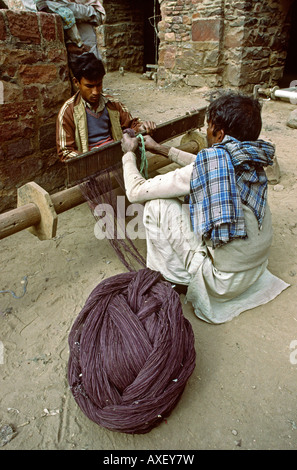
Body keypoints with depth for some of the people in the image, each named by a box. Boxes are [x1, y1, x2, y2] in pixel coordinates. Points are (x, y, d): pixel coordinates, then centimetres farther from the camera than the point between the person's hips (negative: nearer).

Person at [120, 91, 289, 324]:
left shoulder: (210, 165, -25)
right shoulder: (253, 161, -3)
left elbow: (136, 191, -17)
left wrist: (129, 153, 3)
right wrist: (161, 149, 21)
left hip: (225, 282, -8)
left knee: (156, 205, -10)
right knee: (190, 197, 19)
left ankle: (168, 278, 11)